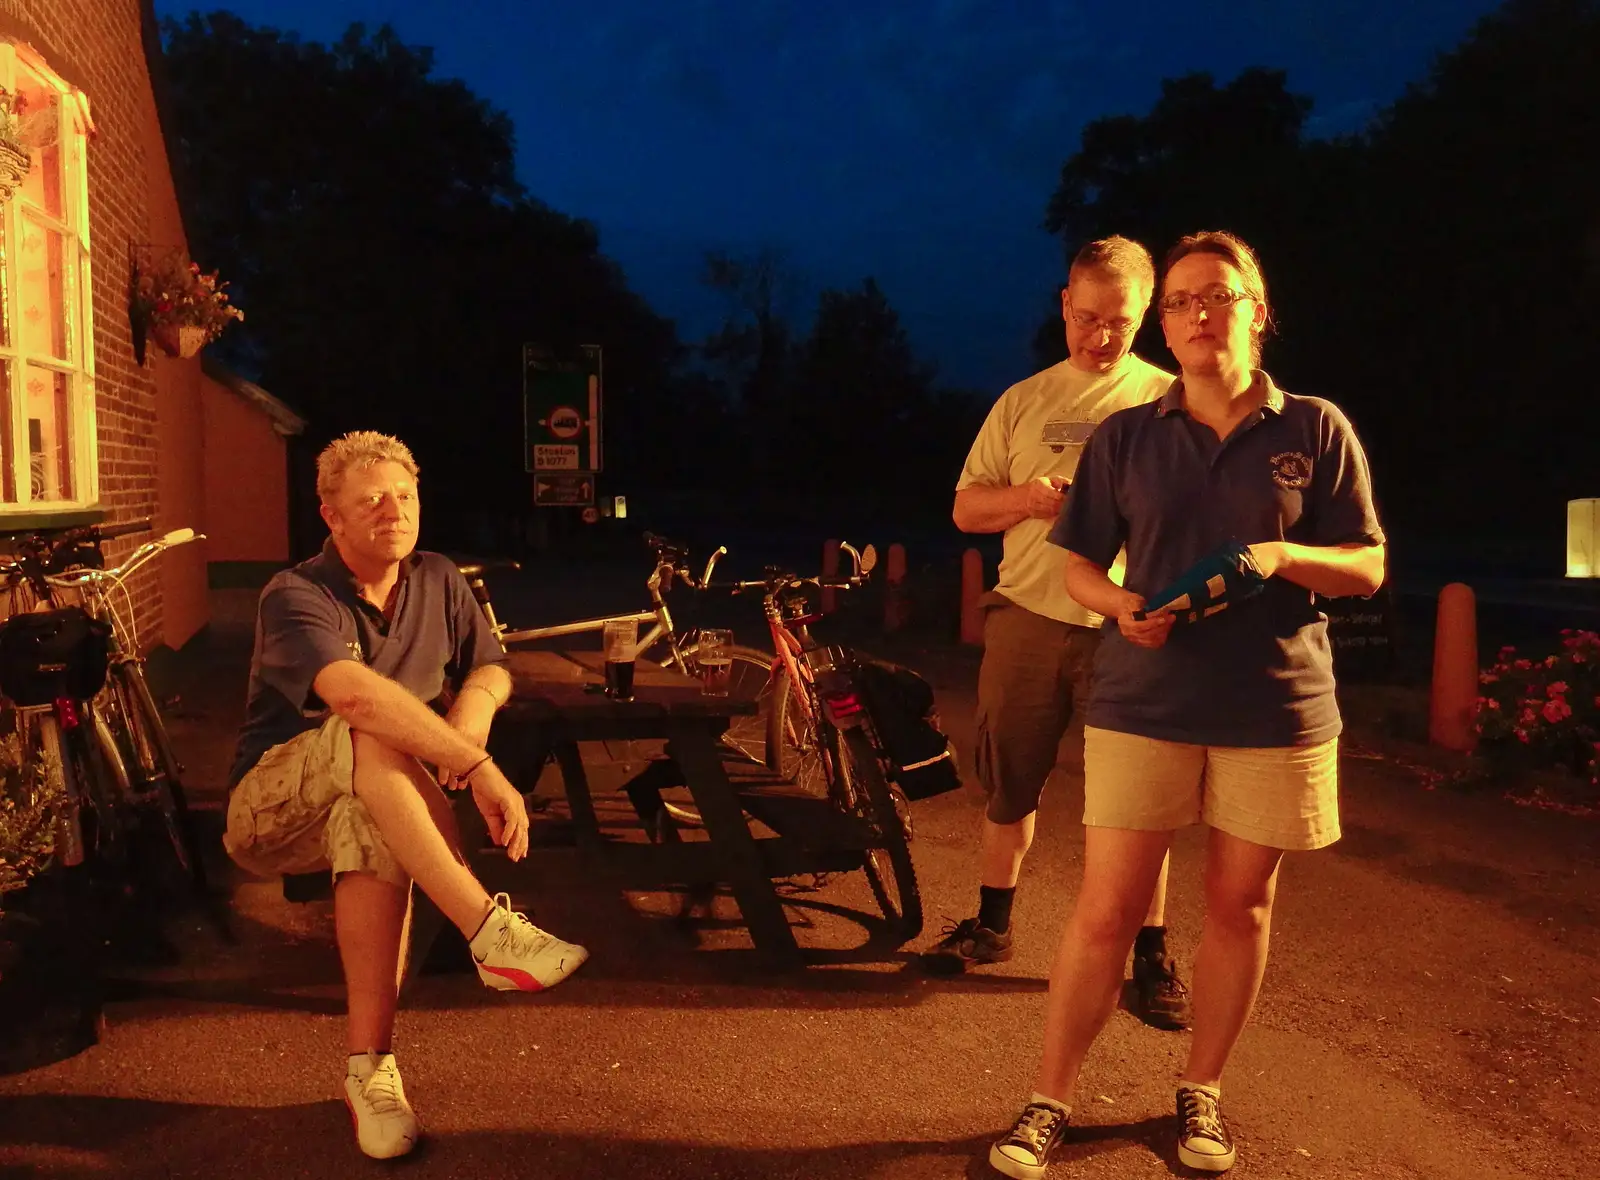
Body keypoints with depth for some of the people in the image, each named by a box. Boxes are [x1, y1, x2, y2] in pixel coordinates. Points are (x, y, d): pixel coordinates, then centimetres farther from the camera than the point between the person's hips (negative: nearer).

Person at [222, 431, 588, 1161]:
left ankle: (369, 1065, -31)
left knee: (370, 826, -36)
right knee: (366, 738, -37)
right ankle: (491, 933, -47)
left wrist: (470, 724, -19)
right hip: (272, 809, -3)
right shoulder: (295, 598, -18)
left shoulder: (438, 582, 2)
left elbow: (489, 670, 7)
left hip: (366, 800, 4)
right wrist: (478, 769, -44)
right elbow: (355, 693, -37)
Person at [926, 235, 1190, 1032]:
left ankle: (1152, 954, 15)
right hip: (1028, 615, 3)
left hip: (1128, 626, -2)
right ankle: (992, 924, 29)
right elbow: (965, 509, 10)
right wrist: (1028, 497, -10)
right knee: (1008, 779, 11)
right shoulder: (1023, 403, 12)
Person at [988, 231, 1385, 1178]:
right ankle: (1050, 1104, 14)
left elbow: (1369, 569, 3)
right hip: (1144, 702, 0)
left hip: (1277, 709, 1)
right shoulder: (1125, 437, 4)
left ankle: (1201, 1094, 31)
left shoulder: (1316, 430, 2)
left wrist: (1283, 555, -17)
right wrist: (1121, 605, -14)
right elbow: (1080, 565, 8)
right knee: (1105, 912, 0)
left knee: (1241, 907, 11)